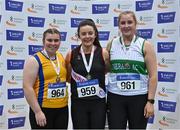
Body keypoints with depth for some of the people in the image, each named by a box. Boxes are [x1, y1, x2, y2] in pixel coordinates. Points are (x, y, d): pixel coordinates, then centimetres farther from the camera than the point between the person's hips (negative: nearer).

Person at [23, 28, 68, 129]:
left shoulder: (62, 57, 7)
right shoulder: (34, 60, -10)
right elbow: (27, 87, -15)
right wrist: (37, 111, -17)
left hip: (62, 109, 6)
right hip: (43, 110, -5)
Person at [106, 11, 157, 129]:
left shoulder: (145, 45, -2)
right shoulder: (111, 45, 4)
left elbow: (153, 76, -5)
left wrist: (150, 101, -10)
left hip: (139, 97, -1)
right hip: (115, 97, 2)